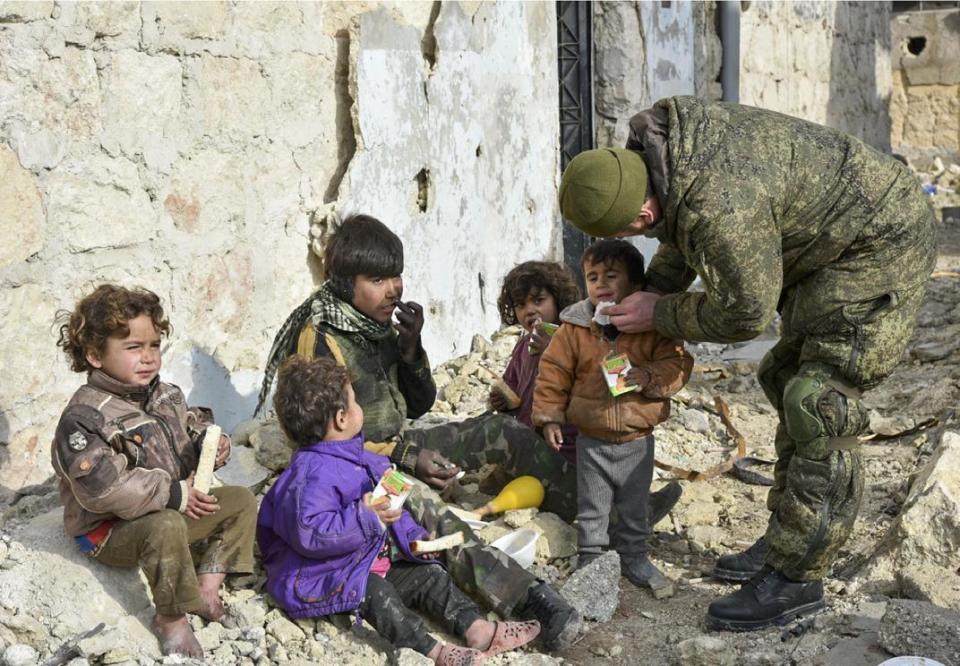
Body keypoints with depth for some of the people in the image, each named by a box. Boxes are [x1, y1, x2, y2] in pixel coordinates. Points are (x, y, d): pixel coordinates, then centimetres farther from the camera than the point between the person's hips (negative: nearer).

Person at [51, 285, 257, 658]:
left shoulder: (166, 396, 1)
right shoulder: (85, 418, -24)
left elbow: (193, 428, 16)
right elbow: (103, 488, -32)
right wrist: (173, 494, -29)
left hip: (173, 508, 8)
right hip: (110, 531, -8)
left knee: (241, 501, 4)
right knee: (167, 527, -38)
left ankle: (208, 585, 0)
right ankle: (170, 618, -18)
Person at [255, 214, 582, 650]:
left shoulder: (380, 323, 4)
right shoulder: (319, 340, -17)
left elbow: (420, 405, 9)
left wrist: (410, 347, -9)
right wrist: (406, 458, -23)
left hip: (400, 446, 8)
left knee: (504, 433, -4)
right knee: (425, 505, -39)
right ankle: (530, 598, -49)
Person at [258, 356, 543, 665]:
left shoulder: (356, 459, 9)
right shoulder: (311, 474, -24)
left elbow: (389, 509, 20)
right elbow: (310, 533, -35)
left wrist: (411, 537, 6)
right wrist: (365, 518, -34)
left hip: (374, 563, 10)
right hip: (322, 578, -10)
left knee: (429, 575, 2)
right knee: (374, 592, -33)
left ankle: (477, 629, -6)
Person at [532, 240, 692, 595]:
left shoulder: (653, 327, -9)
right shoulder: (574, 329, -8)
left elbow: (677, 363, -10)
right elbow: (554, 373, -2)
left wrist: (649, 376, -27)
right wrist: (550, 416, -5)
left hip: (638, 441, 0)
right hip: (592, 441, 0)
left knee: (635, 509, 17)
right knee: (591, 509, 12)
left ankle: (634, 557, 35)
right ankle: (590, 559, 27)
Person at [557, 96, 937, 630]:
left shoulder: (721, 210, -37)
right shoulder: (654, 149, -8)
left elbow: (743, 314, -22)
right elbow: (684, 233, 14)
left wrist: (660, 314, -10)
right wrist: (655, 289, 5)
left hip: (880, 246, -11)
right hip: (827, 244, 11)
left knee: (821, 406, -13)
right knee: (791, 382, 15)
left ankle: (797, 578, -5)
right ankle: (787, 541, 26)